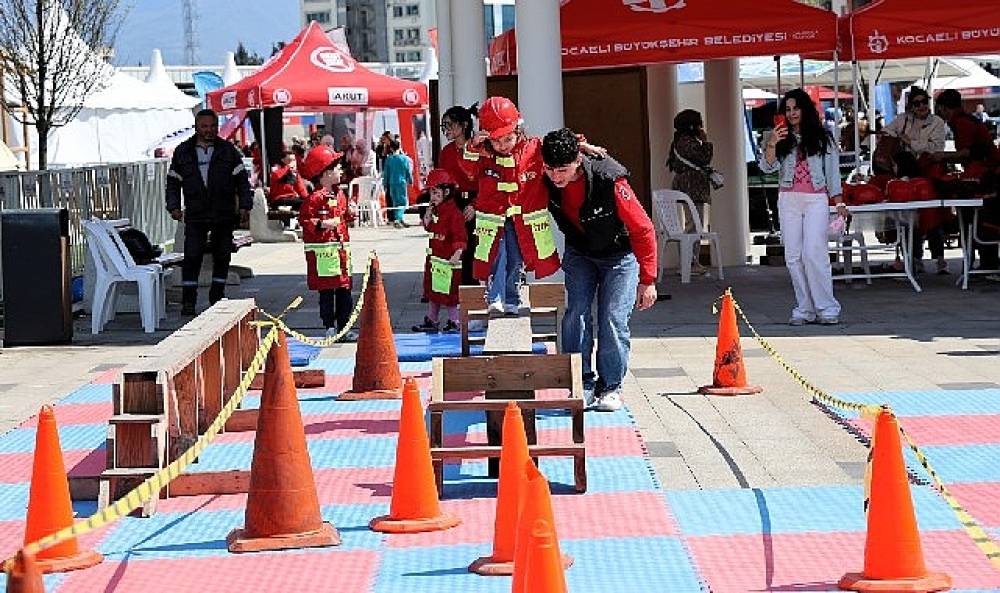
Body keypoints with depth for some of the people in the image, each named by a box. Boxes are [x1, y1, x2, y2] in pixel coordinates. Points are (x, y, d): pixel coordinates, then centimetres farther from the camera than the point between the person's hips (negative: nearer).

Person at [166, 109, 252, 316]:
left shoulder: (228, 151, 5)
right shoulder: (183, 152, 6)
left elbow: (241, 180, 4)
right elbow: (173, 181, 11)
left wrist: (244, 206, -5)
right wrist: (174, 206, 0)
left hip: (224, 215, 1)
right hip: (195, 215, -1)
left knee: (222, 256, 8)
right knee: (192, 257, -7)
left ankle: (217, 298, 20)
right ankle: (188, 301, -3)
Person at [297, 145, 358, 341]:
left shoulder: (340, 195, 13)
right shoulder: (315, 198, -12)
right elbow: (304, 220, -14)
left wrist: (350, 213, 4)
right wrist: (323, 224, -24)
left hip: (341, 248, 8)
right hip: (323, 250, -8)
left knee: (344, 289, 9)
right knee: (326, 290, -2)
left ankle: (344, 327, 15)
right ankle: (330, 327, 4)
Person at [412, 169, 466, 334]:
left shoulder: (454, 212, -17)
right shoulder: (435, 211, 11)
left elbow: (460, 236, -21)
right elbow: (428, 228, 20)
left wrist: (457, 254, -30)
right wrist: (427, 216, 3)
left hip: (448, 260, -9)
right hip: (434, 258, 9)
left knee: (449, 293, -2)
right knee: (432, 291, 15)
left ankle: (454, 322, 8)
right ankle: (431, 321, 24)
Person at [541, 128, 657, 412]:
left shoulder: (610, 183, -34)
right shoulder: (546, 181, -22)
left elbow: (643, 230, -24)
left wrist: (647, 280, -21)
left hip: (620, 255, -4)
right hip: (580, 255, 4)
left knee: (613, 319, -12)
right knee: (576, 315, -10)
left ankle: (610, 387, 3)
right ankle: (582, 383, 0)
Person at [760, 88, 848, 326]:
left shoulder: (822, 139, 9)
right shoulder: (782, 140, 11)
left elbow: (832, 172, 10)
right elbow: (767, 167, -3)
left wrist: (839, 203, 2)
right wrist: (771, 144, -21)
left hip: (816, 200, -3)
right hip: (788, 200, 3)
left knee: (813, 253, -13)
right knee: (793, 257, 1)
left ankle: (827, 308, -8)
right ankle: (804, 309, 6)